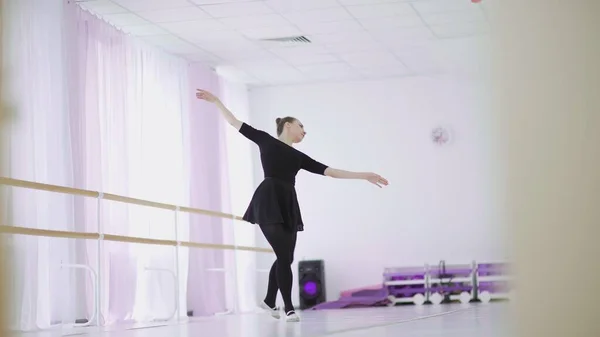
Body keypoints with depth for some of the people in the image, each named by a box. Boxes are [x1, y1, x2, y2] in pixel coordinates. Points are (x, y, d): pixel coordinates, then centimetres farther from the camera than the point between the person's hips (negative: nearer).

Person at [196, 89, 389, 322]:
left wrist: (364, 176, 16)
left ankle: (269, 301, 30)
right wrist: (216, 101, 12)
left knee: (286, 257, 10)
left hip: (288, 205, 7)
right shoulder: (266, 140, 10)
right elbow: (235, 123, 14)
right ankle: (289, 308, -7)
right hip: (269, 201, -6)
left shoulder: (299, 157, 21)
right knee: (284, 255, -13)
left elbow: (330, 171, 19)